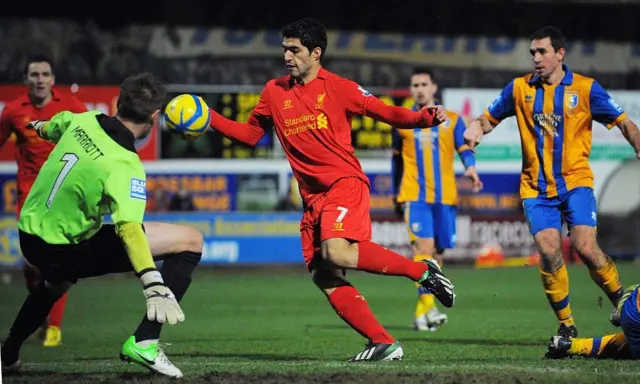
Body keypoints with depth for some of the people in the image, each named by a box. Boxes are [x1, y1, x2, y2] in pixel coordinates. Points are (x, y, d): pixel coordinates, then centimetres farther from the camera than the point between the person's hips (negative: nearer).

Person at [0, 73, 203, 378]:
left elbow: (55, 125, 22)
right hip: (69, 251, -8)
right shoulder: (125, 165, -24)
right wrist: (154, 286, -46)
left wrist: (40, 127, 47)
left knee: (57, 283, 45)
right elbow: (129, 228, -37)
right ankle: (144, 343, -10)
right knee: (190, 241, -9)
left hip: (29, 237, 8)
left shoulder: (84, 120, -3)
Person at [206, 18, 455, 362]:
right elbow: (249, 134, 21)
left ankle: (422, 271, -15)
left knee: (337, 252, -30)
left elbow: (387, 113, -1)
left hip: (345, 184, -6)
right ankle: (384, 344, -4)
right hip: (313, 198, 6)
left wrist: (425, 118, -17)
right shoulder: (275, 92, 13)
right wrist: (209, 118, 9)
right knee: (324, 277, -5)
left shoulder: (339, 88, -2)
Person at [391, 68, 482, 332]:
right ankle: (428, 307, -28)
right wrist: (396, 195, 18)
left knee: (438, 252, 5)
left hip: (445, 196, 2)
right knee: (423, 245, -19)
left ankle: (421, 313, 16)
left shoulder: (452, 120, 9)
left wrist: (471, 167, -21)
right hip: (415, 196, -2)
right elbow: (397, 161, 18)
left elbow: (465, 149, 0)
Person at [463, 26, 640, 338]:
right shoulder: (519, 88, 4)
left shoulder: (585, 88, -2)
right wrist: (476, 128, -9)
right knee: (549, 251, -13)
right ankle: (566, 324, 1)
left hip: (575, 182, -2)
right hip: (536, 187, 2)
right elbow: (490, 118, 14)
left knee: (586, 248, -17)